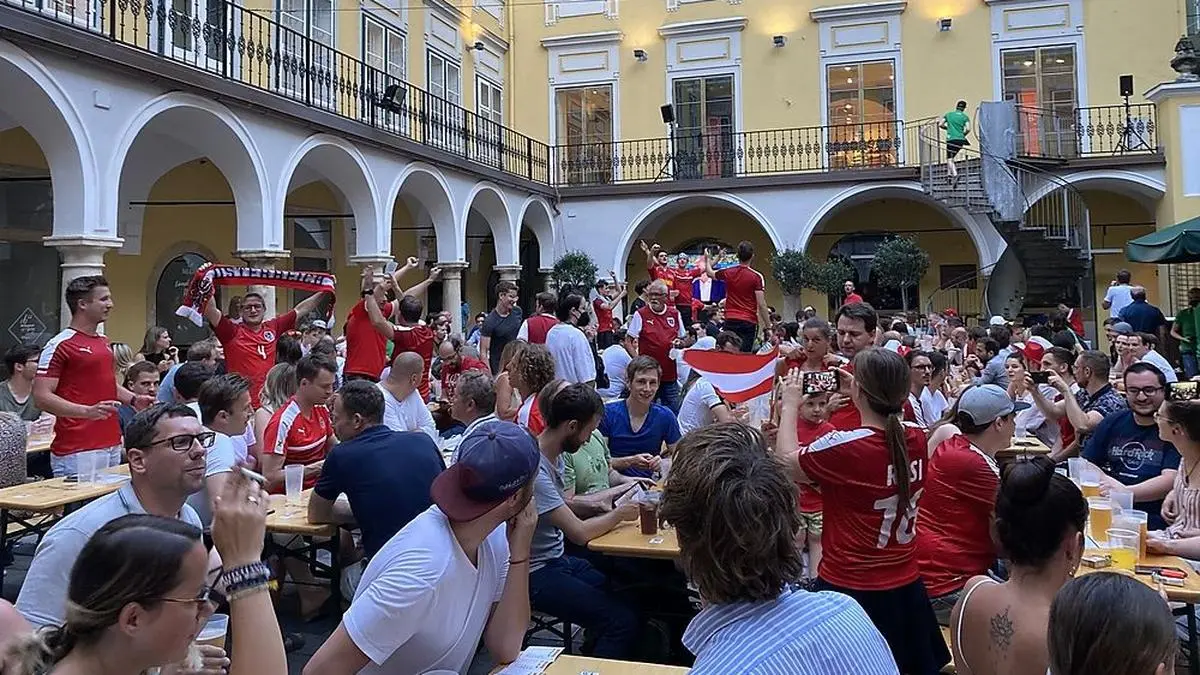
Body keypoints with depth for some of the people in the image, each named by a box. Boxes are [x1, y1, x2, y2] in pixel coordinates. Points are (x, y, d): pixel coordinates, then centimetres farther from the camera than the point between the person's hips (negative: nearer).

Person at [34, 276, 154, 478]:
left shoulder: (103, 342, 17)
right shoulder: (60, 345, -9)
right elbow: (41, 397, -15)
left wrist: (133, 399, 13)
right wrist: (87, 411, -27)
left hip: (112, 446, 8)